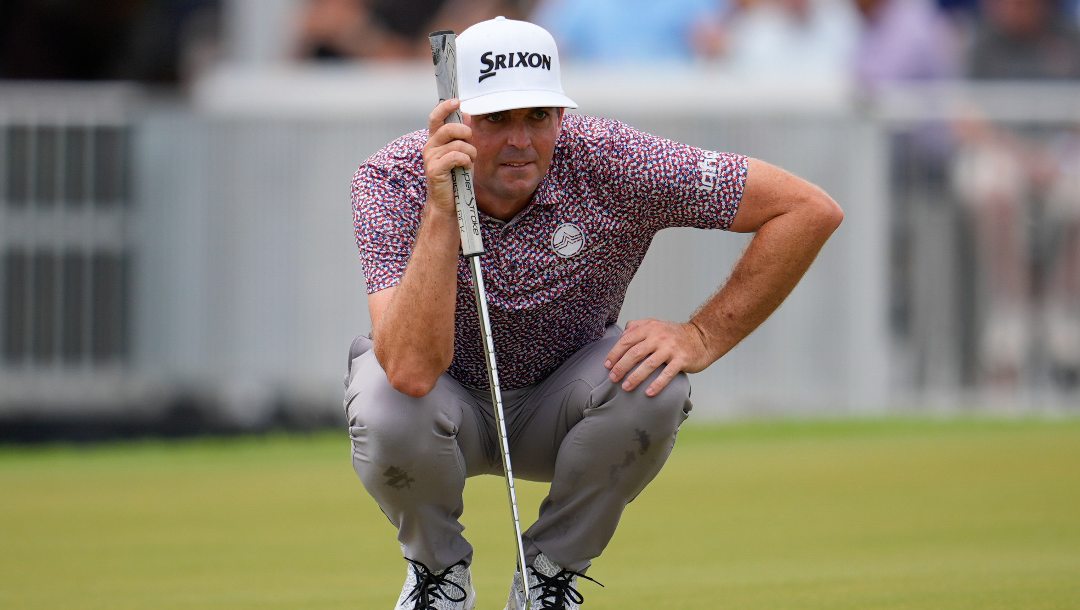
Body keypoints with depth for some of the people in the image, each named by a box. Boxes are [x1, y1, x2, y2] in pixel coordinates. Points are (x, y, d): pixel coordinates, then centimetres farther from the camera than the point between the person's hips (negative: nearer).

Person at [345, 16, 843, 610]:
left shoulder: (609, 162, -25)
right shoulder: (392, 182, -27)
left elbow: (808, 210, -21)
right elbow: (412, 371, -41)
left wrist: (702, 338, -25)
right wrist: (441, 213, -48)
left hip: (558, 408, 1)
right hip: (454, 406, -1)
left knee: (652, 388, -30)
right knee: (388, 412, -35)